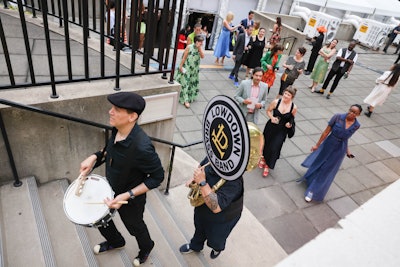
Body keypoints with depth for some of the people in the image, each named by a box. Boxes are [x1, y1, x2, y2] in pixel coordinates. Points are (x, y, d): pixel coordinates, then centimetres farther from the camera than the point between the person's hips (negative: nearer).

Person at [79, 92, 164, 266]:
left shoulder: (141, 147, -40)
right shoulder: (116, 129, -16)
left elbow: (157, 177, -27)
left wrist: (126, 196, -28)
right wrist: (95, 157, -10)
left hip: (131, 199, -7)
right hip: (109, 189, 7)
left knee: (135, 227, 22)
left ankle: (146, 247, 58)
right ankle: (115, 241, 61)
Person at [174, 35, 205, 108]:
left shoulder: (200, 48, 2)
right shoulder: (189, 47, -14)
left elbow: (202, 56, -13)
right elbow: (184, 57, -11)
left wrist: (199, 48, -19)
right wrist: (181, 66, -11)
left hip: (194, 69, 6)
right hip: (187, 68, -6)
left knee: (193, 83, 14)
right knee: (185, 83, -4)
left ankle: (190, 97, 29)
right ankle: (186, 100, -2)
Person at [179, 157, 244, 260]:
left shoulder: (234, 181, -43)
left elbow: (216, 207, -47)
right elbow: (202, 165, 3)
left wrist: (202, 183, -48)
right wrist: (194, 178, -14)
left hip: (221, 218, -6)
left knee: (215, 240, 25)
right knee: (199, 229, 34)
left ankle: (217, 248, 64)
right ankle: (195, 246, 67)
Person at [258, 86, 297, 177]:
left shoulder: (294, 107, -13)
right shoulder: (276, 102, -15)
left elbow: (292, 118, 4)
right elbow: (268, 110, 1)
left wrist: (290, 124, -15)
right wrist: (272, 117, -17)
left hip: (282, 131, -1)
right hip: (271, 127, 1)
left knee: (274, 149, -1)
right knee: (266, 144, 19)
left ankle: (267, 165, 24)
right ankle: (263, 157, 52)